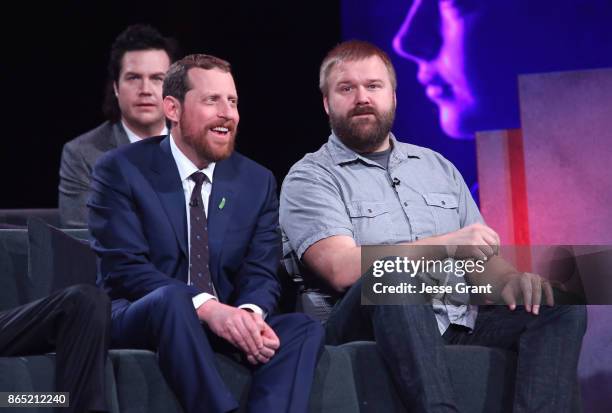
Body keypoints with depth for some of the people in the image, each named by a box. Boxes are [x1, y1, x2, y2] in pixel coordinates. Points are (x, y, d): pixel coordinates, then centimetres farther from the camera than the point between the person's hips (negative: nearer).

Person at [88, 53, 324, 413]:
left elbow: (262, 273, 2)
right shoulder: (121, 171, -4)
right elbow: (124, 267, -15)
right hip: (140, 318, -4)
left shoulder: (257, 182, 9)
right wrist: (206, 306, -30)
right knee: (172, 298, -36)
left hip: (223, 322, 4)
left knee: (304, 329, -21)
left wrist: (250, 313, -24)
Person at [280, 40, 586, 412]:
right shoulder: (310, 178, 4)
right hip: (371, 327, -5)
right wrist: (446, 245, -19)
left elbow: (481, 257, 19)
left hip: (462, 324, 5)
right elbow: (342, 269, -13)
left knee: (561, 306, -15)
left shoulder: (437, 167, 22)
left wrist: (508, 279, -7)